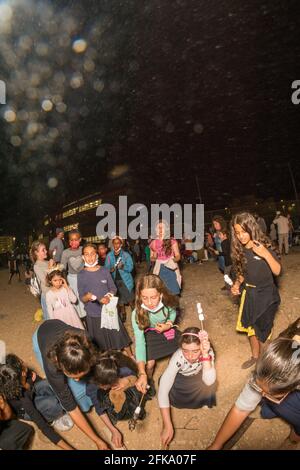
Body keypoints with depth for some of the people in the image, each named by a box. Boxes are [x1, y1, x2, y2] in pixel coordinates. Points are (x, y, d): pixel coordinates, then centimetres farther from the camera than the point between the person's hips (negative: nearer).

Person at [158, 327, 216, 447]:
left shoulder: (208, 352, -35)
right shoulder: (178, 357, -40)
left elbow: (209, 381, -44)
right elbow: (163, 390, -41)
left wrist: (205, 355, -54)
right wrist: (168, 426, -46)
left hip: (197, 377, 1)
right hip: (179, 378, -1)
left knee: (208, 387, -22)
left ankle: (204, 402, 9)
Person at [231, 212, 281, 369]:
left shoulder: (263, 246, -18)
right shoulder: (239, 250, -5)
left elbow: (277, 271, -21)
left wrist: (266, 254, -34)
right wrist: (237, 284, -9)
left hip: (266, 294, -4)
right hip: (249, 293, 4)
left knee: (262, 328, 9)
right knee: (251, 326, 17)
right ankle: (255, 356, 39)